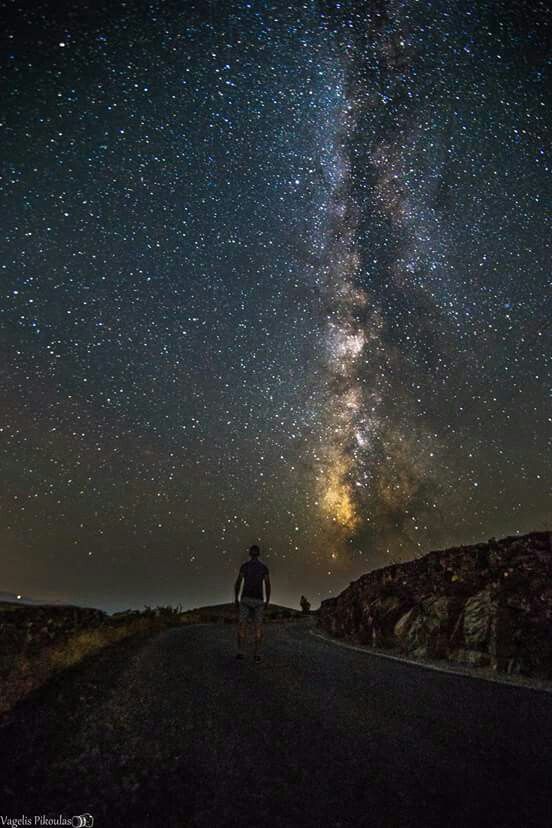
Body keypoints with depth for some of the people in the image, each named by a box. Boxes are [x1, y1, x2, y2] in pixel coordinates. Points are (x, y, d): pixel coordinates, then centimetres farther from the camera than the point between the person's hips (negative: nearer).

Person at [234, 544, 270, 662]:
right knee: (258, 627, 5)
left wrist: (236, 599, 3)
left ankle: (240, 651, -6)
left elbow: (238, 583, -7)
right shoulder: (264, 567, 3)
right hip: (258, 600, 1)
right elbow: (268, 585, -2)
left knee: (242, 626, 5)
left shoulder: (244, 565, 0)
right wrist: (267, 601, 7)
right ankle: (257, 653, -3)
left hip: (245, 599, -1)